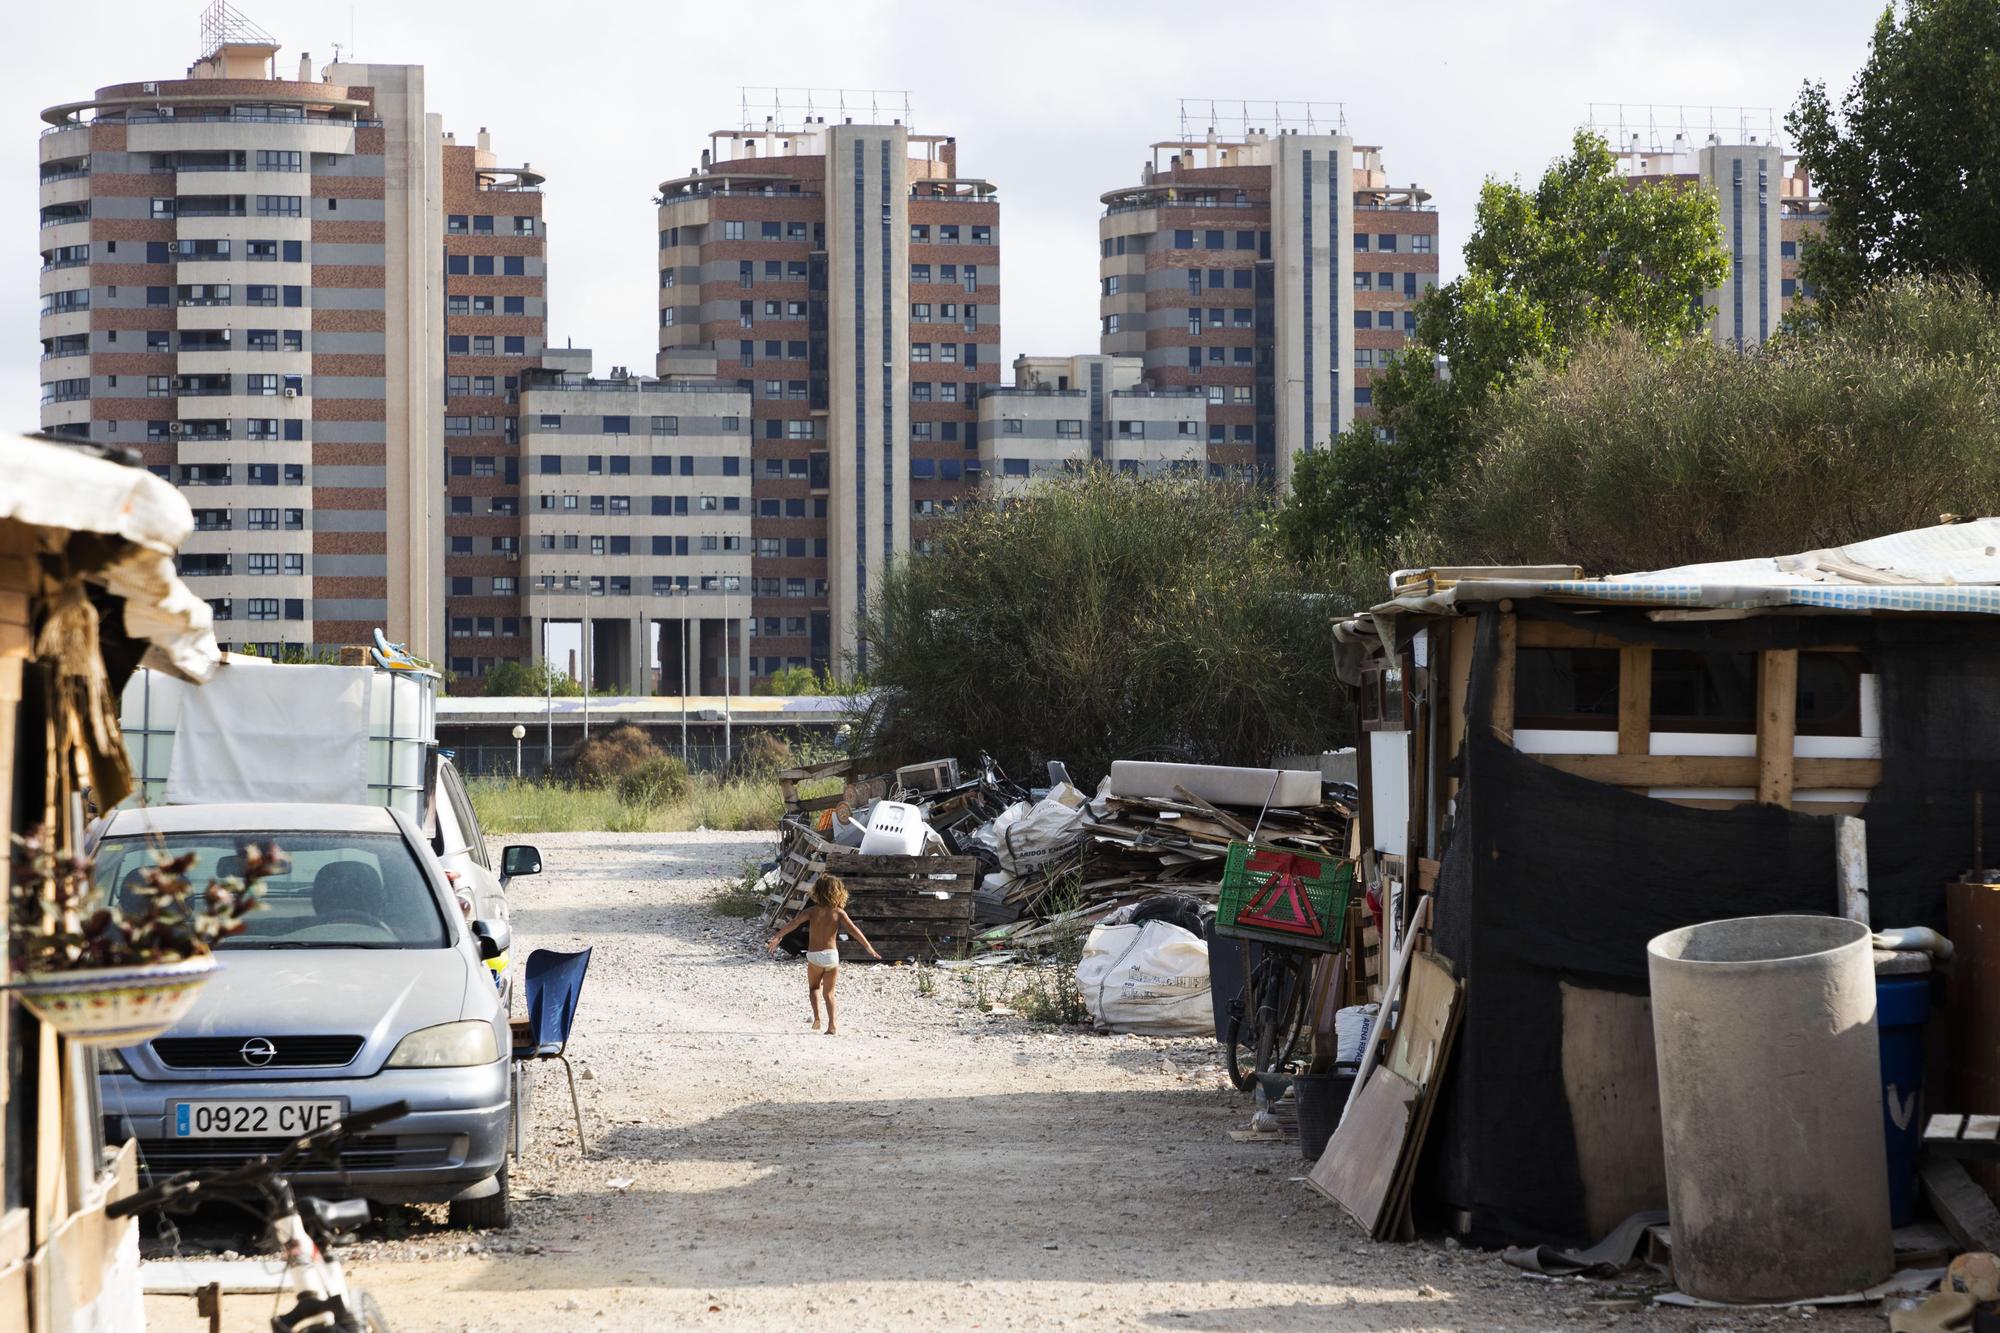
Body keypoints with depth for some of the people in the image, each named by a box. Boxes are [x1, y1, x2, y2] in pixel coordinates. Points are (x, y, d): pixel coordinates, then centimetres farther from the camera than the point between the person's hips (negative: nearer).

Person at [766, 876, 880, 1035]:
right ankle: (832, 1026, 4)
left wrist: (776, 938, -7)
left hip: (813, 956, 0)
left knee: (814, 987, 21)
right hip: (831, 955, 1)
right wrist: (869, 948, -10)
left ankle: (817, 1016, -2)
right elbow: (853, 929, -12)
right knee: (829, 992, 12)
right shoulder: (838, 913, -4)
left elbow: (793, 924, -11)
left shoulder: (812, 911, -4)